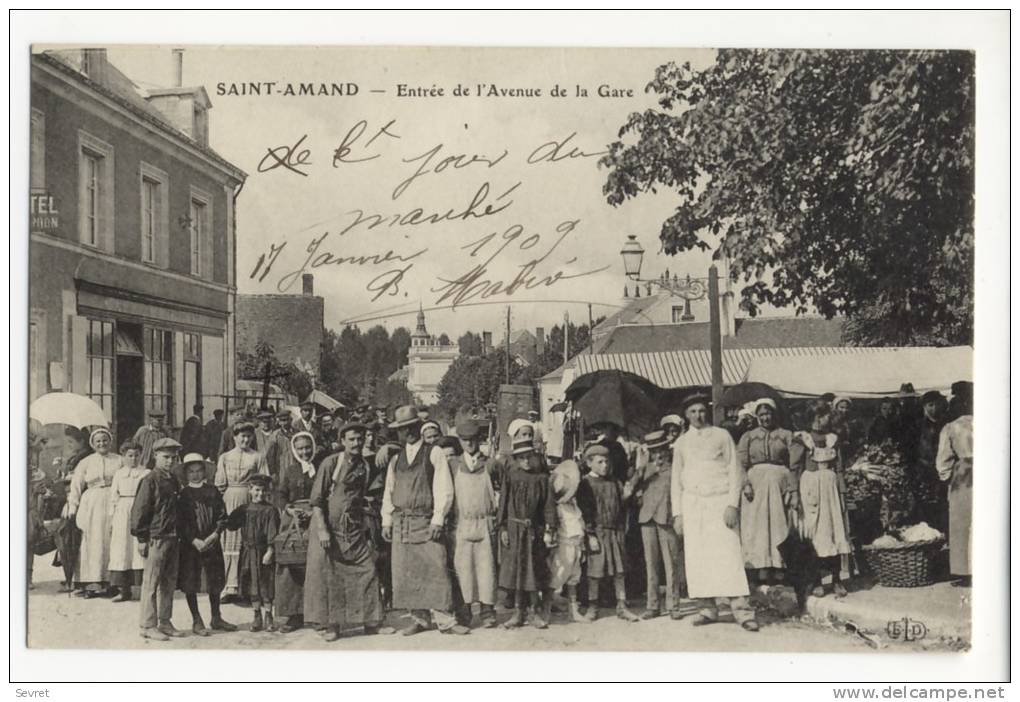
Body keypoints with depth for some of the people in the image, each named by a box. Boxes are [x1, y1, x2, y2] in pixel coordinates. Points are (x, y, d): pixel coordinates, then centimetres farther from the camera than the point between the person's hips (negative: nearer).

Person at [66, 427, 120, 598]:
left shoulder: (119, 461, 8)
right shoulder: (86, 463, 10)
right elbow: (76, 486, 9)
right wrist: (72, 507, 1)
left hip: (113, 505, 0)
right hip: (92, 505, 0)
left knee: (112, 543, -2)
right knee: (93, 543, -2)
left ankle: (110, 582, 2)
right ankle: (92, 583, -2)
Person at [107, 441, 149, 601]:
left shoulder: (146, 473, 4)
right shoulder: (118, 474, 12)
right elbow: (113, 498, 12)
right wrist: (111, 520, 8)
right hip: (122, 513, 3)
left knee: (140, 550, -7)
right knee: (121, 550, 0)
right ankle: (124, 589, 4)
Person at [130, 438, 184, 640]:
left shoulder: (174, 481, 14)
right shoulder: (150, 480, -8)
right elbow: (139, 510, -10)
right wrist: (141, 538, -12)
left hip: (173, 538, 7)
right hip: (156, 538, -7)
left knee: (169, 583, 11)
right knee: (151, 583, -2)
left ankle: (165, 622, 19)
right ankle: (148, 626, 4)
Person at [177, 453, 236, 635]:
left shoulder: (212, 492, 6)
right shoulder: (182, 495, -1)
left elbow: (222, 516, 3)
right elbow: (180, 523, -6)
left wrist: (214, 535, -11)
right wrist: (194, 541, -15)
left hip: (212, 543, 3)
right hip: (189, 545, -3)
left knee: (215, 582, 10)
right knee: (190, 584, 1)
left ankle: (216, 618, 23)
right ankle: (197, 621, 11)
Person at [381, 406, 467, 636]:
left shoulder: (434, 453, 2)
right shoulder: (396, 459, 16)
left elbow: (444, 489, -4)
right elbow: (388, 492, 17)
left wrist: (438, 520, -11)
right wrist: (386, 521, 7)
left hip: (427, 522, -4)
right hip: (401, 523, 4)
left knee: (436, 571, -8)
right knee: (406, 573, 3)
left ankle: (444, 620, -5)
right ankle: (419, 619, 11)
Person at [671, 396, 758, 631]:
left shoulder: (722, 435, 7)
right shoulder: (681, 442, 15)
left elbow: (734, 471, 3)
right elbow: (676, 479, 15)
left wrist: (732, 504, -8)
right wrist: (677, 513, 6)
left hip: (720, 500, -3)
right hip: (692, 503, 3)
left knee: (728, 554, -11)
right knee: (697, 557, -3)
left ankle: (741, 610, -13)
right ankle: (707, 608, 3)